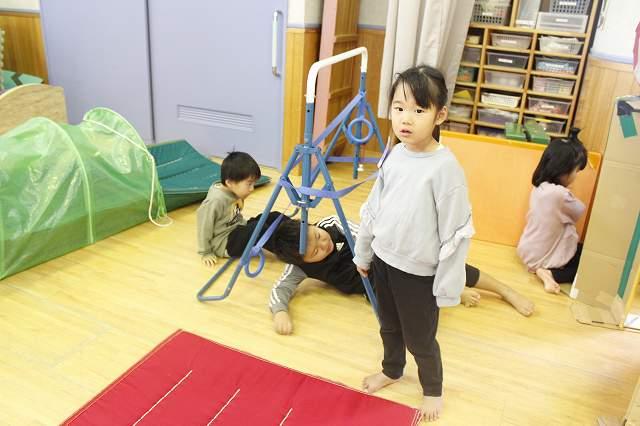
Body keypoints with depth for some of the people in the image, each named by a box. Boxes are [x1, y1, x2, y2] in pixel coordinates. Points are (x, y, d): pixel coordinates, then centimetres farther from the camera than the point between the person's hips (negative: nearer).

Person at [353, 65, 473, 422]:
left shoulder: (445, 167, -24)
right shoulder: (393, 155, -4)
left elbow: (455, 233, -19)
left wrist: (448, 286, -15)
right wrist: (363, 253, 14)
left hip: (418, 272, -6)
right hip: (384, 261, 6)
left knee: (420, 339, 14)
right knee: (389, 327, 26)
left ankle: (433, 390, 42)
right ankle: (392, 370, 54)